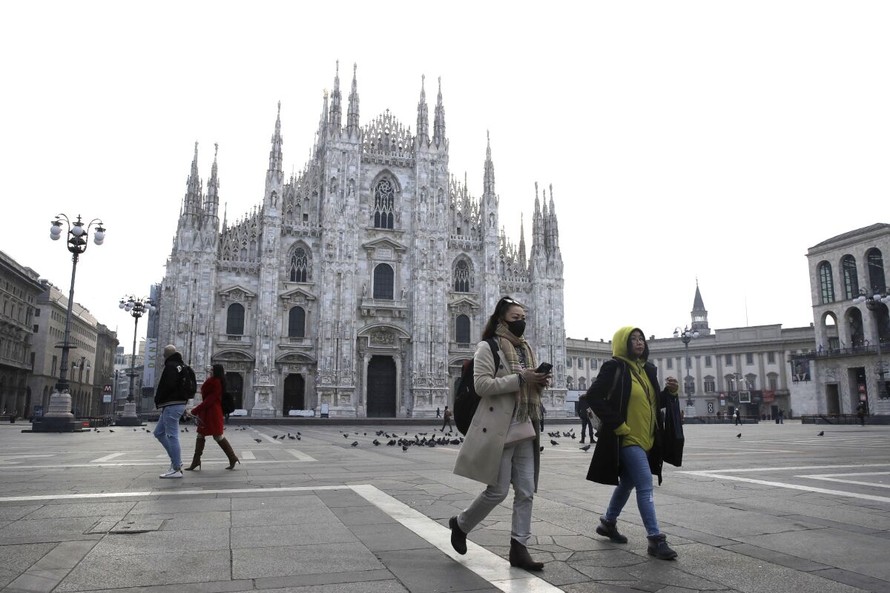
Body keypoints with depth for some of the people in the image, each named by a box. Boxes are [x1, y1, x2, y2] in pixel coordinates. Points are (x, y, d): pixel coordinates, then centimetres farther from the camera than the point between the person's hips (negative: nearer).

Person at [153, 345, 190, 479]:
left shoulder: (170, 366, -12)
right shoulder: (182, 366, 17)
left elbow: (166, 387, -22)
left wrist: (158, 401, -6)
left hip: (171, 405, -10)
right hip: (180, 403, 10)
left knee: (172, 435, -7)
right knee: (159, 432, 18)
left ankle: (176, 469, -4)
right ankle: (176, 461, 16)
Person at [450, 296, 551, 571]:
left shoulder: (526, 349, 16)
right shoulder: (487, 347, -7)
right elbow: (482, 385, -18)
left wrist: (539, 382, 0)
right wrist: (520, 379, -22)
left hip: (524, 429, 7)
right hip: (498, 429, -7)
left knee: (526, 491, 5)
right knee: (498, 491, -1)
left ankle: (519, 548, 14)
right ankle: (460, 523, 23)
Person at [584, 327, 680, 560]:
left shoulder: (648, 369, 12)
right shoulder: (614, 367, -12)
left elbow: (654, 403, 18)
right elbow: (593, 397, -16)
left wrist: (669, 392, -2)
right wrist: (617, 424, -17)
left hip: (646, 439, 8)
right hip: (627, 439, -8)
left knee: (627, 483, 19)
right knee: (645, 486, -11)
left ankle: (608, 522, 36)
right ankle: (655, 539, -4)